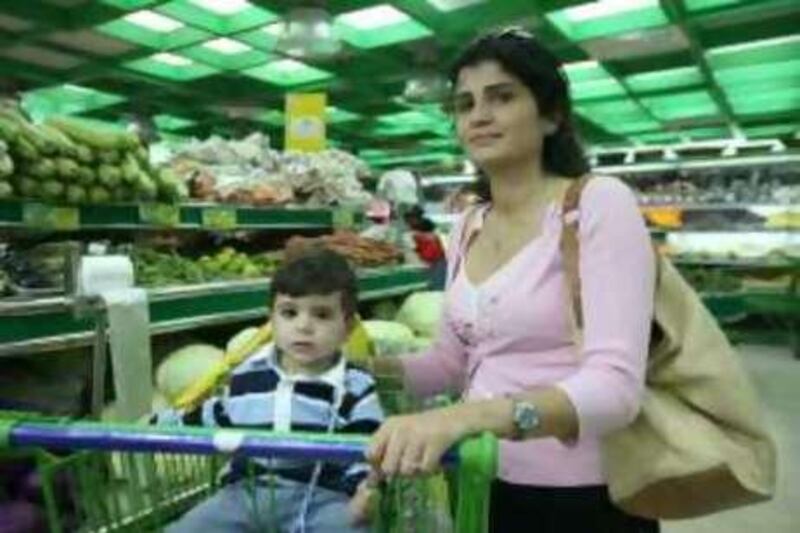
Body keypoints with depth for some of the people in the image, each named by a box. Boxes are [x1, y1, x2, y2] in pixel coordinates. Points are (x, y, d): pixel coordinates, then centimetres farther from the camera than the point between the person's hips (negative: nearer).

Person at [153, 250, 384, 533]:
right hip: (247, 491, 4)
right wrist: (155, 425, 27)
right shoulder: (246, 376, 8)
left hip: (322, 497, -4)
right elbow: (213, 419, 25)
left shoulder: (354, 389, -4)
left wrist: (367, 493, -24)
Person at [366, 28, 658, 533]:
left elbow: (615, 387, -26)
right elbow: (452, 362, 8)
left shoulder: (600, 202, -16)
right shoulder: (466, 231, 3)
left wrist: (470, 416, -40)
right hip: (484, 486, 6)